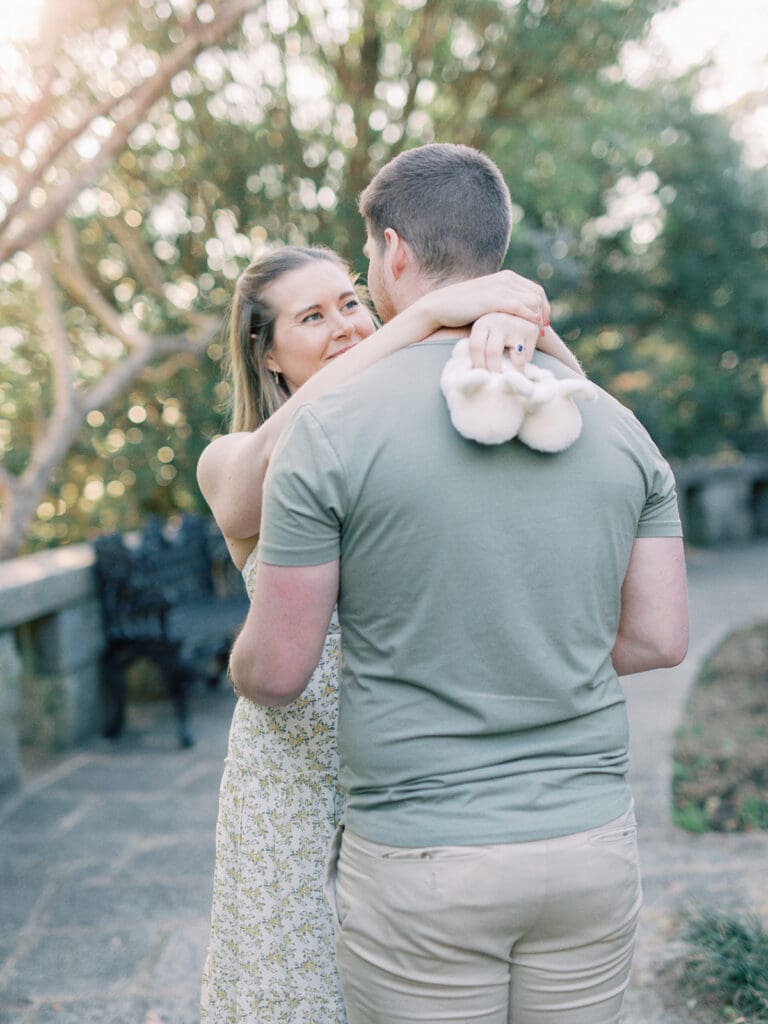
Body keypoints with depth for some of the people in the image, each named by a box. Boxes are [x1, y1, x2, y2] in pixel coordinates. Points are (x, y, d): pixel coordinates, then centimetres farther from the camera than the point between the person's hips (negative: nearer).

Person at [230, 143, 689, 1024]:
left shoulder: (331, 429, -13)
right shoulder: (614, 424, 0)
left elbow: (277, 670, -10)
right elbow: (660, 637, 3)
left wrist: (243, 667, 14)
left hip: (420, 862, -4)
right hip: (593, 845, 4)